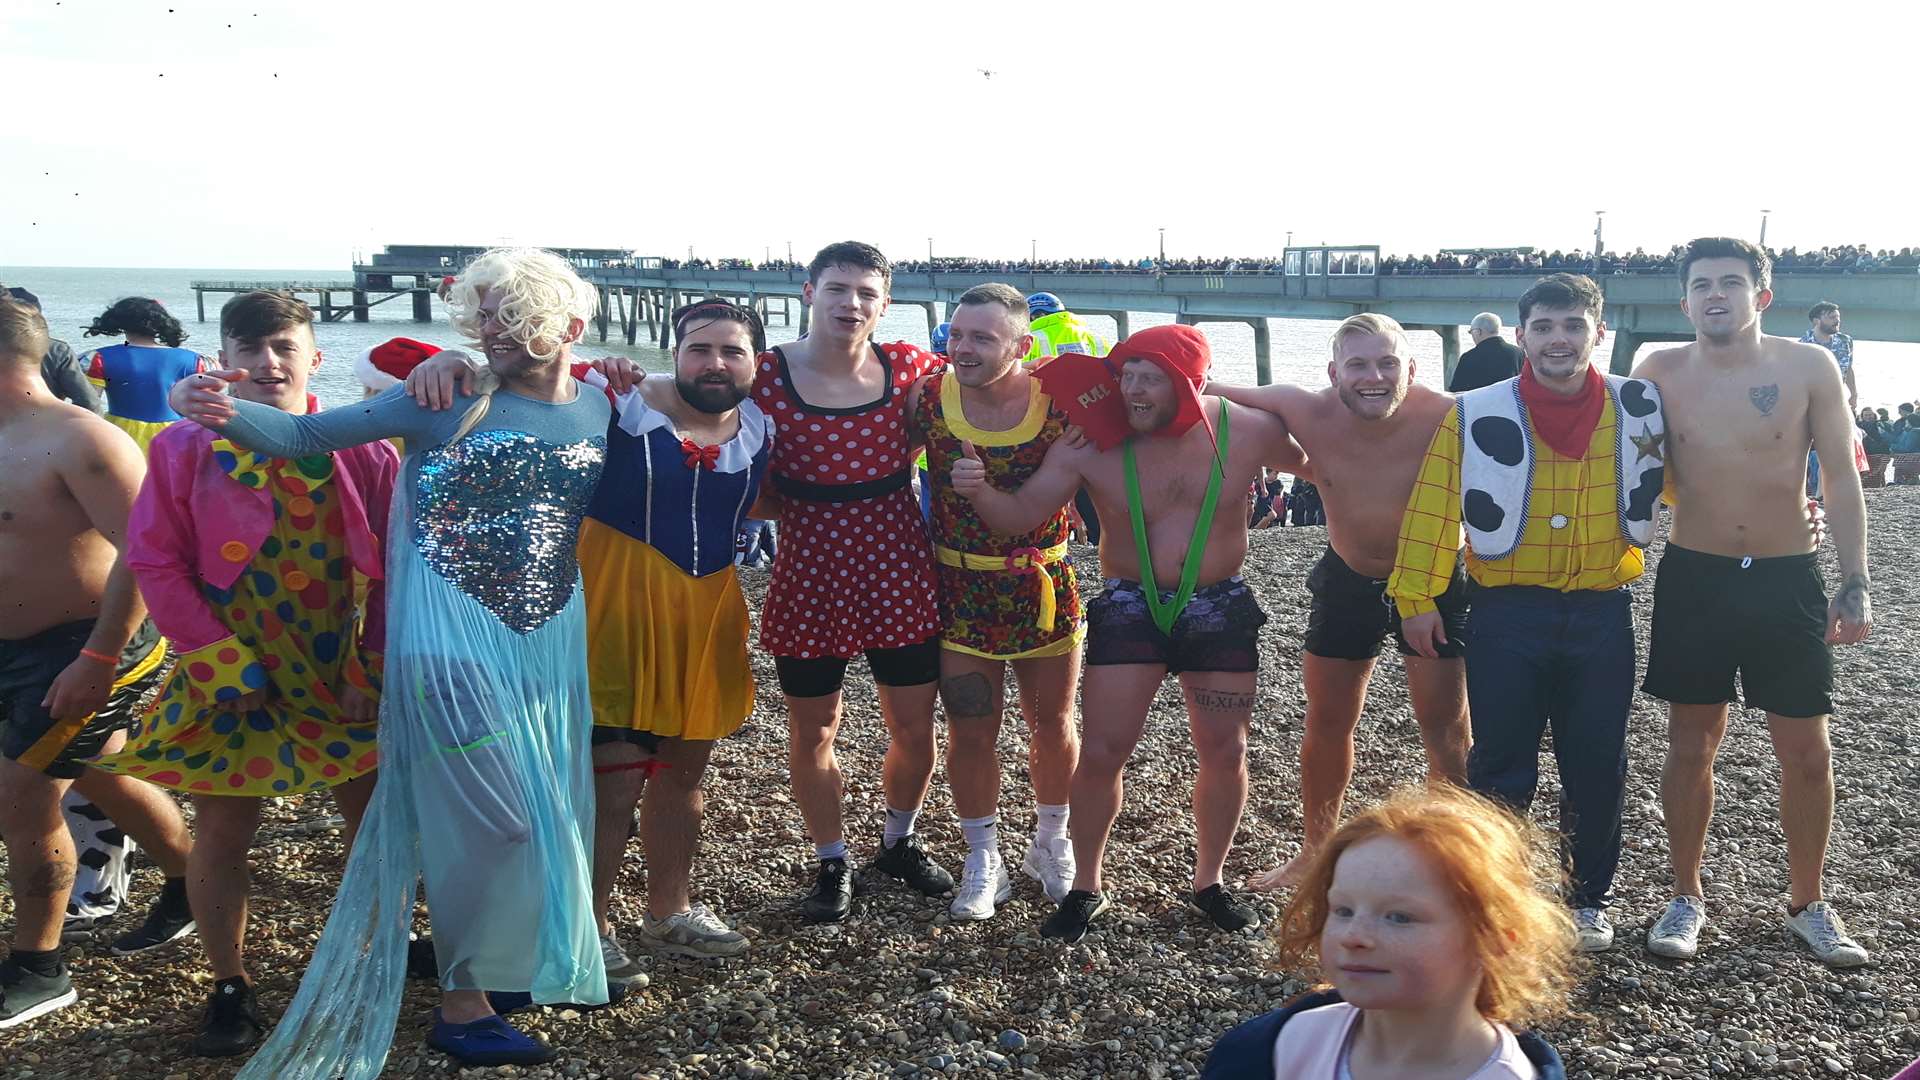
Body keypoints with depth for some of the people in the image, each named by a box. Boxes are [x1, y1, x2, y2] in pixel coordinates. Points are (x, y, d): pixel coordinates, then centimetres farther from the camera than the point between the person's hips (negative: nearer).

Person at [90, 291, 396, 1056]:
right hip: (230, 679, -1)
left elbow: (393, 568, -1)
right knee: (222, 833, 6)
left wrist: (376, 665, -7)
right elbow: (155, 562, -7)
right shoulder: (184, 449, -5)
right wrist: (220, 662, -12)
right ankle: (229, 987, 25)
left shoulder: (362, 453, -4)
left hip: (343, 677, 1)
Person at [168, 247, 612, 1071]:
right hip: (454, 637, -5)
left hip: (552, 638, 5)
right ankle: (460, 1003, 14)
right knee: (491, 820, -4)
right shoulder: (448, 397, -8)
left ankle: (546, 959, 35)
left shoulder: (601, 413, 4)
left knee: (554, 812, 13)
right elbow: (308, 434, -13)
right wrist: (224, 414, -32)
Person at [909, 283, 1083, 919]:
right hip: (962, 591, 0)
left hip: (1045, 586, 0)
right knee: (970, 733, 6)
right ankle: (984, 863, 27)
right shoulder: (929, 397, -9)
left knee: (1052, 724, 15)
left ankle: (1052, 844, 39)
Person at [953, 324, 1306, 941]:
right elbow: (1022, 514, -13)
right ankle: (1086, 886, 18)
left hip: (1220, 608, 1)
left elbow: (1314, 467, 11)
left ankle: (1209, 882, 32)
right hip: (1130, 607, -1)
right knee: (1101, 752, -4)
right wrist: (979, 491, -31)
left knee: (1225, 754, 9)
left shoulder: (1247, 430, -9)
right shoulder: (1091, 444, -13)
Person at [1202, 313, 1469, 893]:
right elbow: (1214, 395, -10)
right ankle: (1317, 851, 35)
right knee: (1327, 723, 15)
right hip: (1347, 580, 3)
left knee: (1446, 730, 4)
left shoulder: (1447, 417, -30)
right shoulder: (1309, 412, -23)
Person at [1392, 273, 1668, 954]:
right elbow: (1433, 510, -3)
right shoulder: (1478, 415, -6)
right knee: (1501, 766, 5)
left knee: (1596, 767, 10)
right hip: (1508, 615, -2)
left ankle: (1588, 898, 28)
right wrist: (1416, 598, -4)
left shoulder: (1639, 410, 1)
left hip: (1602, 616, 2)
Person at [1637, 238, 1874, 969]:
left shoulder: (1808, 368, -6)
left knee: (1807, 753, 6)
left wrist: (1856, 584, -6)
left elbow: (1841, 480, -2)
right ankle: (1686, 897, 24)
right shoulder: (1660, 373, -4)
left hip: (1787, 580, 0)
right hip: (1694, 579, 0)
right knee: (1691, 746, 8)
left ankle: (1807, 902, 26)